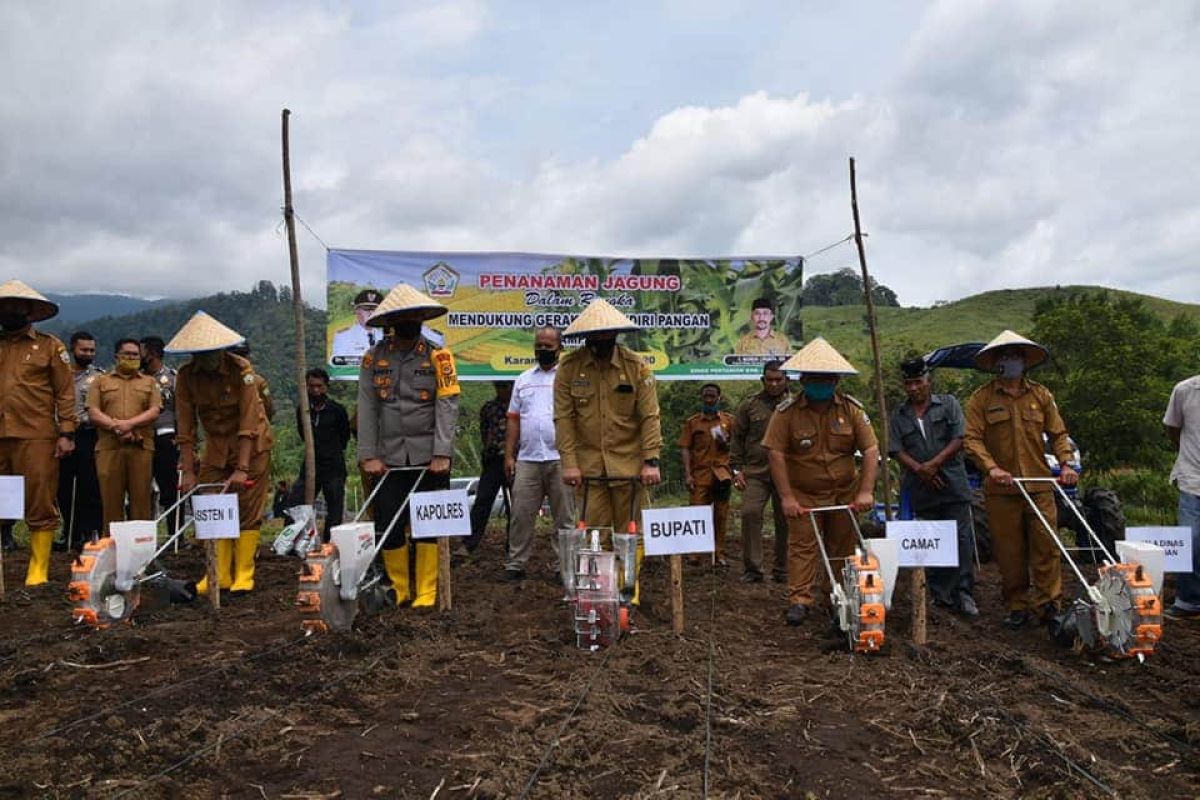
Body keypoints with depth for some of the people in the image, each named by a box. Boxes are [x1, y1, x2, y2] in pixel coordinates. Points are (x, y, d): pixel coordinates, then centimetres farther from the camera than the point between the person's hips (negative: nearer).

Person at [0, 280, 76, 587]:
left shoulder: (50, 346, 6)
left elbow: (65, 393, 2)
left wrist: (66, 433, -6)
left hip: (35, 437, -3)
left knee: (40, 506, 0)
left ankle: (39, 570, 8)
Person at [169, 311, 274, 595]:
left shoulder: (241, 369, -21)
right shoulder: (186, 376, -10)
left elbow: (248, 424, -24)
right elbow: (186, 428, -9)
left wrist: (242, 469, -28)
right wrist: (188, 471, -15)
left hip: (251, 444, -4)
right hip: (216, 446, 4)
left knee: (248, 510, -4)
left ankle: (244, 574, 3)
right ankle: (220, 574, 11)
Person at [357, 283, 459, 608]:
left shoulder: (438, 356, -1)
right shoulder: (373, 358, 4)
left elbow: (447, 407, -8)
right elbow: (367, 409, 1)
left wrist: (442, 454, -17)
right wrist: (368, 456, -7)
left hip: (429, 457, -2)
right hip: (388, 459, 2)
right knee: (388, 526, 6)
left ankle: (426, 593, 17)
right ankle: (398, 590, 24)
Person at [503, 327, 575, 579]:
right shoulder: (524, 379, 15)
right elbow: (514, 419, 14)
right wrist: (509, 455, 7)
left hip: (561, 458, -3)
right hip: (527, 460, 3)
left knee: (564, 517, 3)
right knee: (521, 514, 3)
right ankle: (515, 565, 12)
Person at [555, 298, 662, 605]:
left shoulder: (636, 366, -3)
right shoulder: (569, 367, -2)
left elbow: (650, 417, -5)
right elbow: (563, 418, -4)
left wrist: (651, 461, -11)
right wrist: (569, 462, -10)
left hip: (629, 462, 0)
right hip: (588, 463, 1)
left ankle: (629, 592, 18)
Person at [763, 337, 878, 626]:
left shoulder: (852, 409, -7)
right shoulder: (787, 411, -13)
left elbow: (871, 450, -7)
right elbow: (775, 453, -15)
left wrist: (866, 492, -15)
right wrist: (786, 497, -18)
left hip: (844, 492, 2)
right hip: (803, 494, -2)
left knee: (842, 545, 12)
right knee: (802, 545, -4)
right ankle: (800, 600, 1)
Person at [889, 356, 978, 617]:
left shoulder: (948, 404, 7)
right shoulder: (898, 415, 12)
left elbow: (959, 439, -3)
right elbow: (897, 450, 3)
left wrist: (935, 463, -13)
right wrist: (919, 469, -13)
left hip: (954, 485, -2)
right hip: (922, 490, 2)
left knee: (962, 539, -5)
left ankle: (963, 595, 2)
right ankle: (941, 594, 16)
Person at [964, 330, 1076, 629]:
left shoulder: (1041, 394, 10)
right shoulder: (982, 397, 2)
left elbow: (1058, 433, 12)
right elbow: (972, 438, -5)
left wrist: (1066, 463, -3)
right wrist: (991, 468, -19)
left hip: (1039, 486, 2)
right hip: (1001, 490, -1)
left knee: (1046, 547, 0)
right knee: (1009, 552, 5)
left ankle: (1049, 605, 9)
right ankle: (1017, 607, 16)